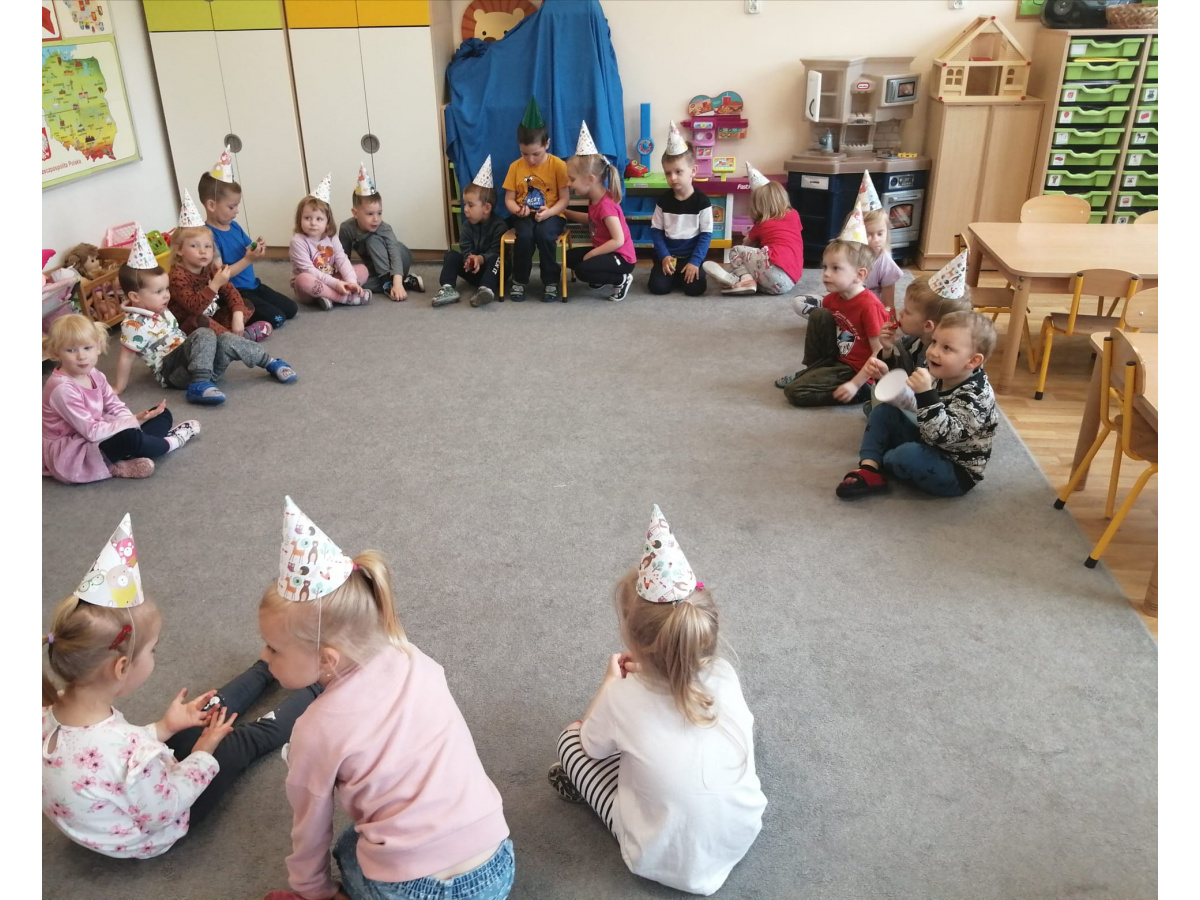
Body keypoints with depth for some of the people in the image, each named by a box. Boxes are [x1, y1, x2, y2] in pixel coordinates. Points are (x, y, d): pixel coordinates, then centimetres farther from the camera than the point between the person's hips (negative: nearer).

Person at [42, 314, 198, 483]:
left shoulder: (93, 374, 1)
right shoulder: (62, 389, -26)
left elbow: (115, 406, 5)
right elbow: (91, 431, -27)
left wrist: (135, 420, -16)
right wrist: (133, 422, -27)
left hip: (96, 434, 10)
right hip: (68, 453, -10)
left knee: (163, 414, 7)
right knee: (130, 438, -37)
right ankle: (169, 442, -4)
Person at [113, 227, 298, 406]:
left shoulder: (162, 312, 15)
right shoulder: (134, 325, -11)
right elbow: (126, 357, -9)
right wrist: (119, 388, -6)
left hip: (184, 360, 7)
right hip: (171, 370, -7)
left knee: (226, 341, -16)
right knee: (204, 335, -27)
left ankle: (270, 362, -5)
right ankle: (199, 385, -36)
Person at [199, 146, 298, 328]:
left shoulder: (235, 226, 7)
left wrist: (258, 249, -6)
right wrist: (248, 259, -23)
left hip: (253, 285, 9)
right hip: (234, 294, -9)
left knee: (291, 309, 6)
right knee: (276, 319, -18)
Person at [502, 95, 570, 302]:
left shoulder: (558, 165, -6)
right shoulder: (515, 167, 2)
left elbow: (565, 198, -6)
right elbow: (509, 199, 5)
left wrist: (549, 212, -24)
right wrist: (517, 210, -18)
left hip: (551, 215, -2)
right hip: (525, 216, 2)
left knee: (544, 234, -34)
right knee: (525, 236, -31)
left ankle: (551, 281, -13)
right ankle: (519, 281, -8)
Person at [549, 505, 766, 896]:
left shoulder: (623, 698, -22)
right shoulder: (724, 676, -14)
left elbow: (594, 744, 0)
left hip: (669, 861, -3)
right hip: (742, 834, 4)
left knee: (572, 737, 6)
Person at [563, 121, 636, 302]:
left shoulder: (606, 205, -26)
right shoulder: (595, 199, 1)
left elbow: (619, 240, -29)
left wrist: (590, 254, -22)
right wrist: (565, 212, 16)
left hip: (621, 257, -10)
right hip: (606, 251, 10)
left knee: (583, 270, -25)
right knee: (570, 257, 10)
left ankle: (622, 279, -6)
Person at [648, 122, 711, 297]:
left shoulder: (702, 201, -7)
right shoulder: (663, 201, 0)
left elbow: (706, 235, -7)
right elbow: (656, 231, 3)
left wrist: (695, 262, -16)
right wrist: (664, 256, -11)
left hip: (691, 256, -1)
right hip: (668, 255, 2)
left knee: (695, 288, -23)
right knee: (657, 287, -20)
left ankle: (686, 272, 12)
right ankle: (672, 273, 14)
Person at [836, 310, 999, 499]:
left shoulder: (976, 396, -27)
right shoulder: (939, 375, -4)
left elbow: (942, 435, -38)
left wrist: (926, 394, -45)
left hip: (956, 473, -8)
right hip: (927, 447, 9)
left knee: (907, 455, -34)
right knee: (884, 411, 4)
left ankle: (876, 461, 1)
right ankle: (869, 470, -13)